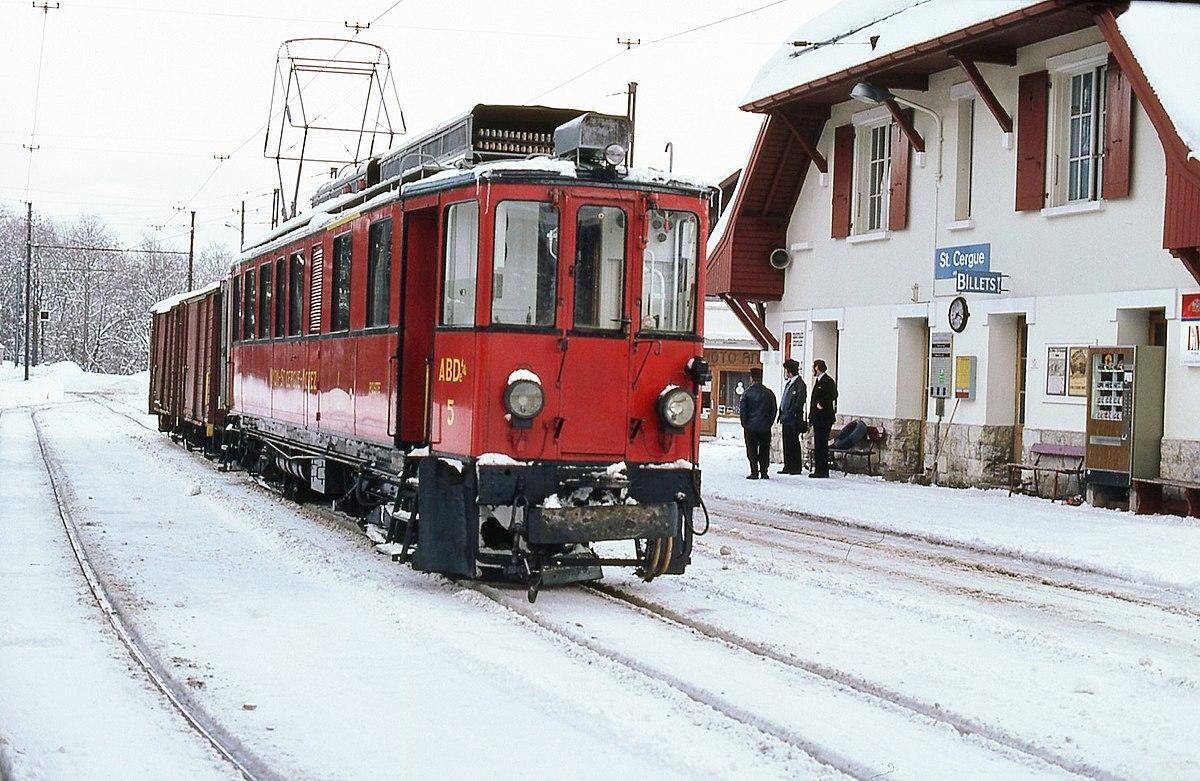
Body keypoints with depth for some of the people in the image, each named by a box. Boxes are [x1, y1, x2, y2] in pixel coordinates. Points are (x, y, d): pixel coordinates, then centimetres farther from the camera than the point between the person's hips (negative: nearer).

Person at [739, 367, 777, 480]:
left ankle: (754, 472, -3)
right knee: (764, 450, 9)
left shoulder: (748, 392, -7)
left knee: (752, 451, 3)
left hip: (751, 427, -3)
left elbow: (743, 410, -5)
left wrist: (744, 424, 5)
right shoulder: (769, 393, 3)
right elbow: (774, 410, 6)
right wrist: (769, 423, 13)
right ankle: (764, 472, 7)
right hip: (765, 427, 3)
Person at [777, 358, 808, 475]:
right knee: (786, 443, 11)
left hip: (793, 420, -9)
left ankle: (796, 468, -1)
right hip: (786, 419, 9)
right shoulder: (788, 383, 17)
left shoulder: (800, 384, -11)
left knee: (793, 443, -5)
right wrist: (781, 414, 14)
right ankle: (788, 467, 16)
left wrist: (791, 413, -20)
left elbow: (800, 402, -16)